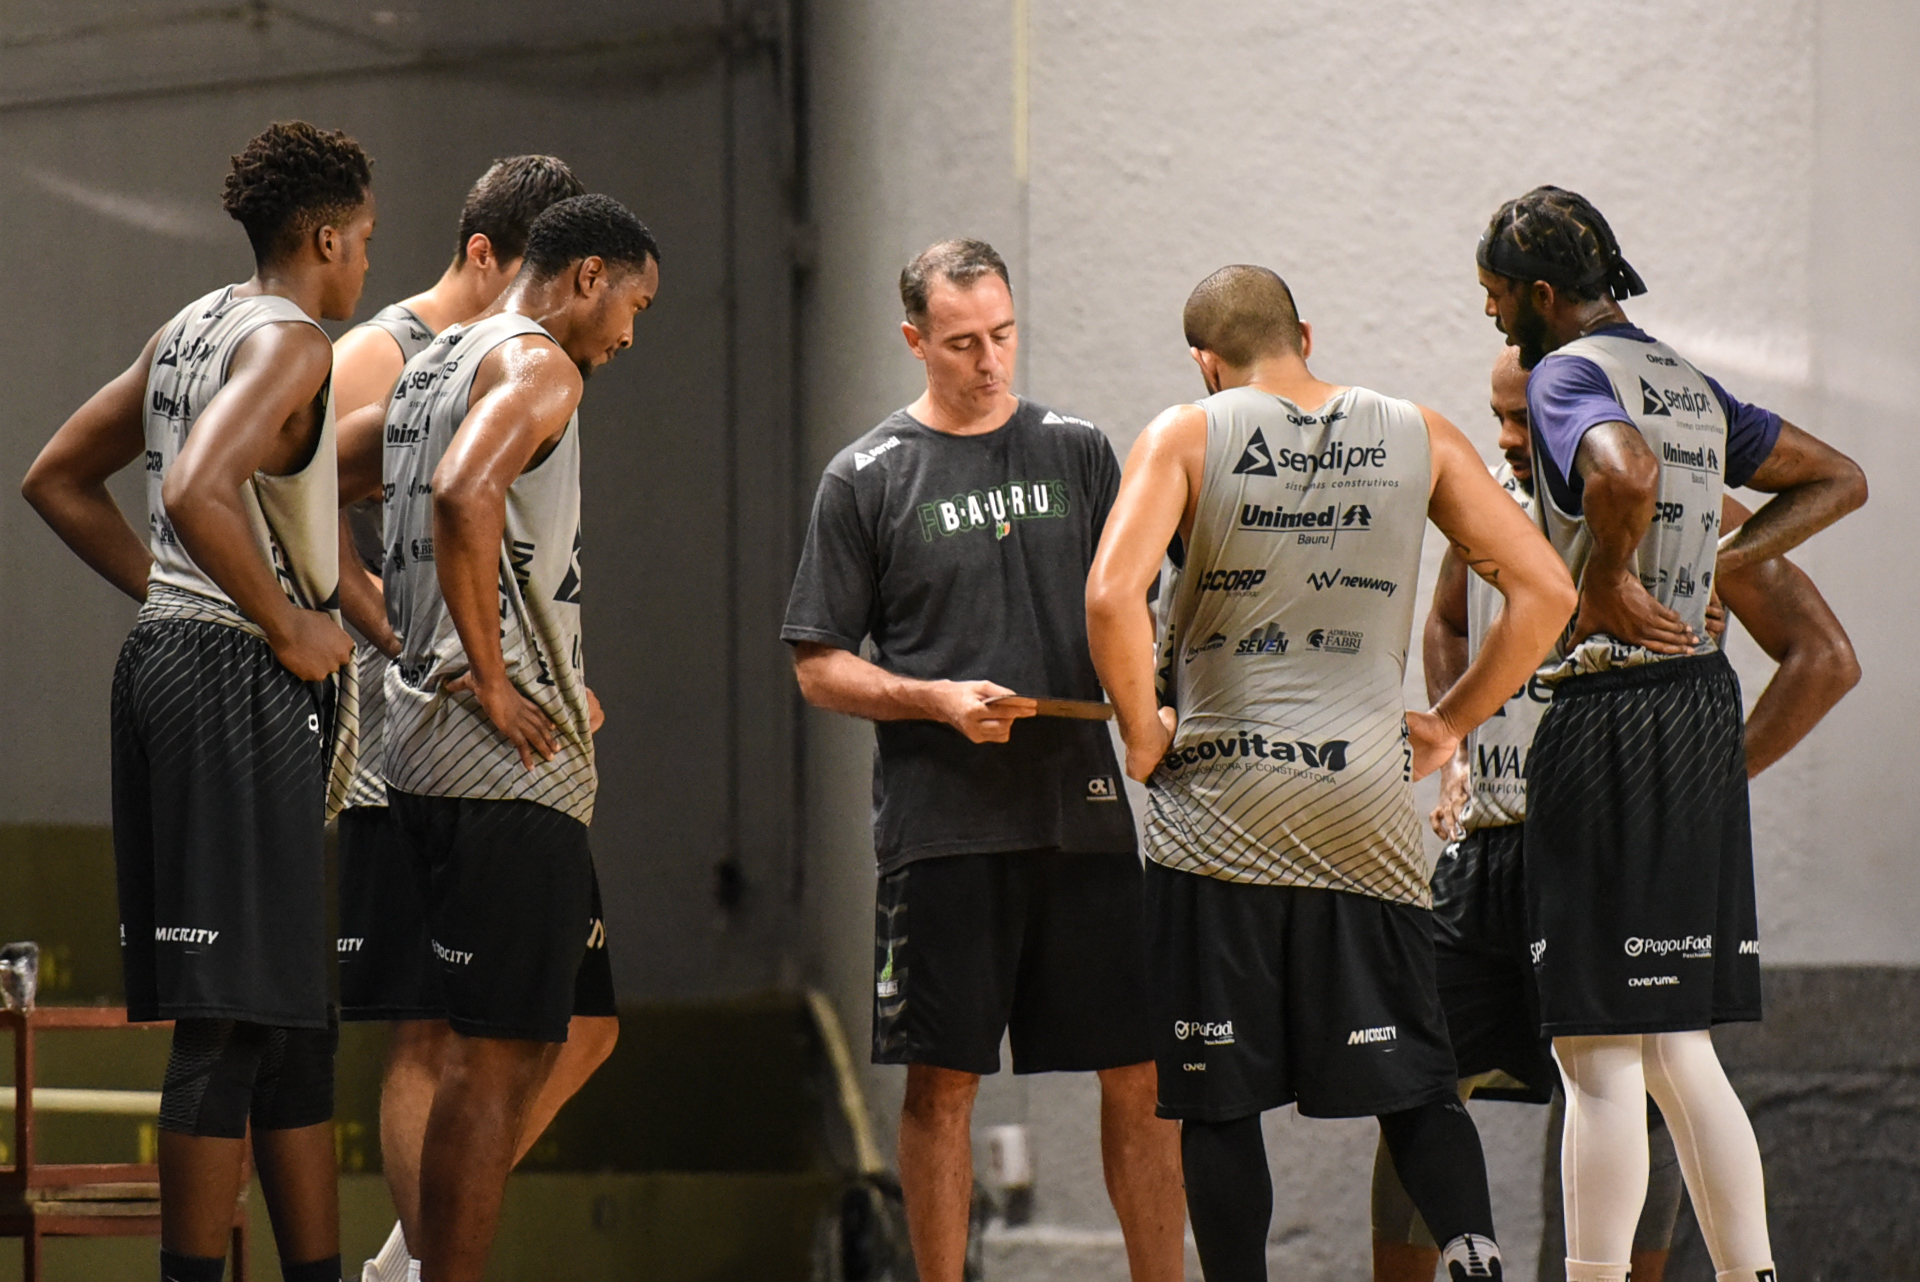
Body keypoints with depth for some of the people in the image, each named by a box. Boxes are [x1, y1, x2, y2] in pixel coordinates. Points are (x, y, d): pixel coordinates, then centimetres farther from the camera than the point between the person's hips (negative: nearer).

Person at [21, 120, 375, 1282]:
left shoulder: (192, 328, 15)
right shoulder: (289, 342, -12)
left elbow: (58, 479, 22)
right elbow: (194, 495, -29)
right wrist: (290, 627, -18)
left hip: (168, 655, 10)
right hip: (241, 682, -10)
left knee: (292, 1009, 14)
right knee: (233, 1015, -8)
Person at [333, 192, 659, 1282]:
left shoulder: (434, 367, 20)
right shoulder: (539, 363, -9)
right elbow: (464, 494, -28)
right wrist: (490, 680, -21)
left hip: (432, 748, 10)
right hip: (507, 764, -10)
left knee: (535, 1037, 16)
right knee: (498, 1049, -8)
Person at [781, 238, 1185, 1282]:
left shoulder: (1077, 452, 12)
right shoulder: (865, 479, 4)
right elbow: (818, 667, 4)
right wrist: (938, 699, -12)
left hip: (1083, 808, 2)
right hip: (941, 825, -2)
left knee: (1137, 1074, 2)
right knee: (941, 1079, 0)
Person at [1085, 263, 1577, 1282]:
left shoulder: (1186, 436, -2)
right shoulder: (1419, 438, 6)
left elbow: (1112, 594, -17)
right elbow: (1544, 590, 4)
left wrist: (1140, 729, -3)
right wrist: (1450, 723, 11)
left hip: (1219, 805, -2)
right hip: (1368, 803, 3)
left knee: (1218, 1094, 5)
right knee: (1409, 1074, 9)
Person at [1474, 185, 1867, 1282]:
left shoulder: (1569, 374, -10)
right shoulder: (1690, 383, 16)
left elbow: (1627, 472, -33)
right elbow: (1841, 479, 24)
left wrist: (1605, 584, -17)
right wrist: (1715, 566, 15)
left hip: (1610, 713, -9)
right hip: (1705, 700, 9)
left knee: (1599, 1052, -5)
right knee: (1679, 1050, 14)